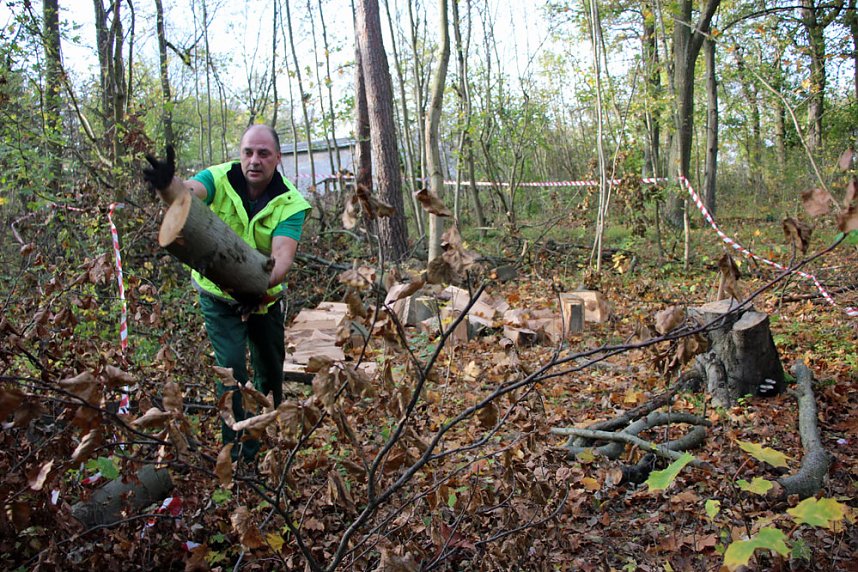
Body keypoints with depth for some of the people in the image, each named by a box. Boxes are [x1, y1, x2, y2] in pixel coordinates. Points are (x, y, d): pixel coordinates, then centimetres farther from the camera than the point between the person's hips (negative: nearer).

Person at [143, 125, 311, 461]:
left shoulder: (291, 203, -20)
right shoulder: (220, 179, -20)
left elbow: (283, 254, -35)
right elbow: (187, 194, -42)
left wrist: (264, 280, -57)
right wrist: (167, 185, -66)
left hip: (265, 295, 2)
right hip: (218, 294, -2)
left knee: (271, 368, 16)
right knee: (232, 368, -10)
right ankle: (238, 450, 7)